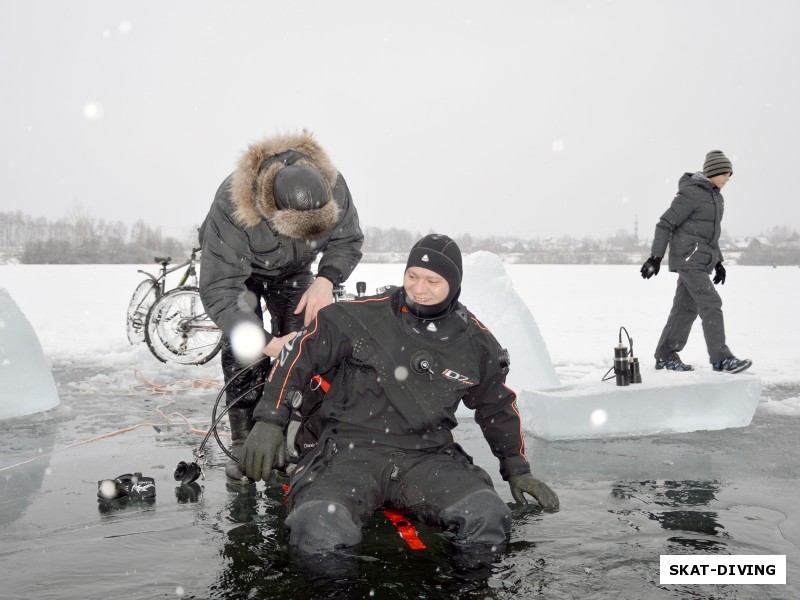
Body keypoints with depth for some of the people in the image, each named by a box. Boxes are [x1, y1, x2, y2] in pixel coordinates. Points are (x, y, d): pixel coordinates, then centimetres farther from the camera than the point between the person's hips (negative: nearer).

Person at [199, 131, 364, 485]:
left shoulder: (333, 187, -34)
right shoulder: (232, 209, -44)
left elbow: (348, 242, -14)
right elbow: (218, 291, -40)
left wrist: (325, 281, -33)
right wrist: (266, 342, -48)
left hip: (294, 269, 3)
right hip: (237, 266, -3)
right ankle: (244, 446, -9)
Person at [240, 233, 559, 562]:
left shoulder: (476, 342, 8)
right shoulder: (361, 316, -3)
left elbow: (498, 407, 22)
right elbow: (299, 353, 1)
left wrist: (517, 470, 20)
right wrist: (269, 420, -6)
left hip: (427, 459, 3)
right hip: (353, 451, -2)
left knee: (488, 517, -27)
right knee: (319, 528, -33)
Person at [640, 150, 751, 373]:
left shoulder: (715, 196, 16)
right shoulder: (691, 193, -13)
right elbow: (665, 224, -14)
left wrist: (718, 261, 21)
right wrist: (656, 256, -18)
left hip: (701, 260, 9)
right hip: (689, 258, -9)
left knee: (686, 307, 8)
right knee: (711, 304, -12)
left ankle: (665, 357, 14)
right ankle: (721, 359, -10)